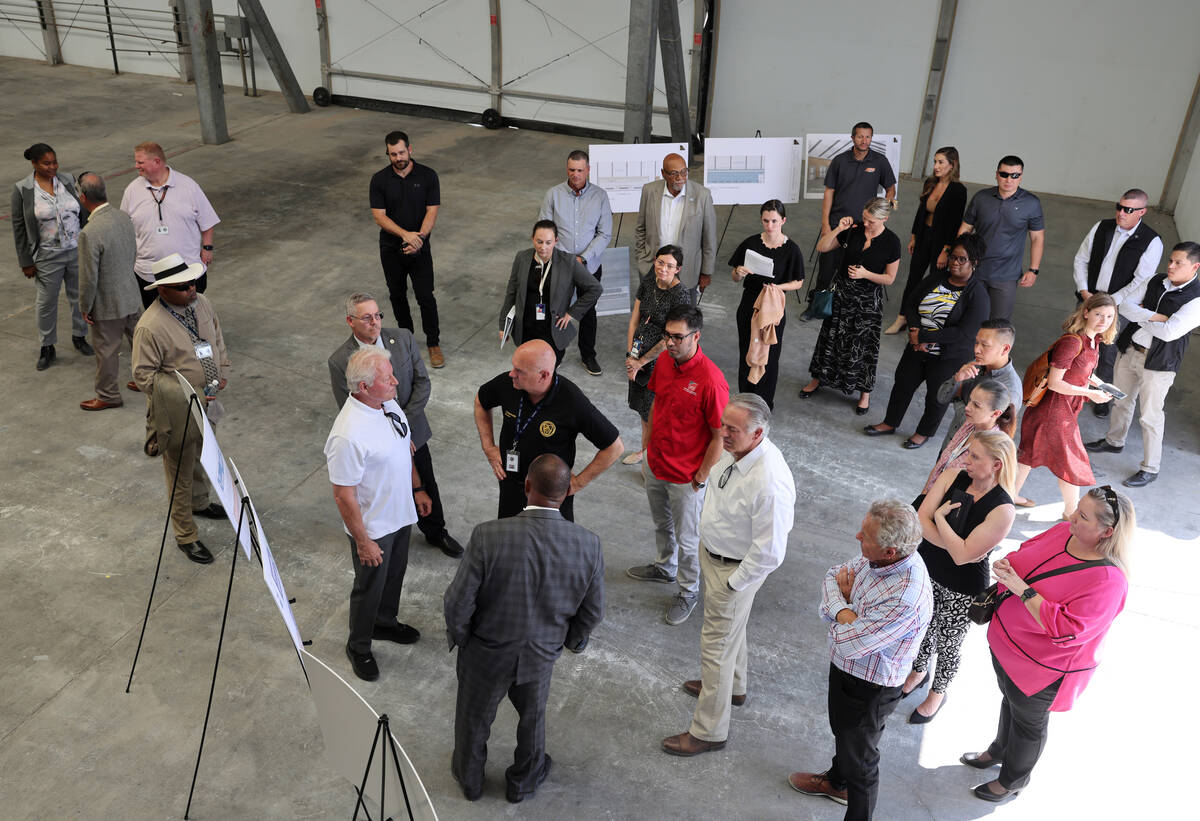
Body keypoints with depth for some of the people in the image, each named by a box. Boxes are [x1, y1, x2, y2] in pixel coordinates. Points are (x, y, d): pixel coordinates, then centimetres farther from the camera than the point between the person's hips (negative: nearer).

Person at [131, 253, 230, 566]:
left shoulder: (201, 303, -3)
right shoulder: (150, 326, -26)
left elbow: (217, 339, 14)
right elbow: (144, 376, -20)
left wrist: (223, 372, 1)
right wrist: (190, 396, -22)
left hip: (207, 403, 7)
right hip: (178, 412, -7)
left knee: (200, 459, 29)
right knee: (181, 474, 6)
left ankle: (199, 503, 53)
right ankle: (186, 536, 20)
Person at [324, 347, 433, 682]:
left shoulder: (389, 403, -9)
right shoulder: (348, 435, -35)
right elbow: (343, 496, -27)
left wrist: (418, 489, 14)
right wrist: (362, 541, -19)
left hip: (401, 513, 7)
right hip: (373, 527, -7)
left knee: (395, 574, 28)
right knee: (370, 587, 16)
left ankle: (385, 622, 54)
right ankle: (358, 647, 41)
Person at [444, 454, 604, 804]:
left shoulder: (488, 536, -32)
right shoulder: (589, 545, -24)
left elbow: (457, 604, -22)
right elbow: (592, 612, -9)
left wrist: (458, 637, -1)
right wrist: (573, 640, 11)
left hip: (486, 653, -1)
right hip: (541, 656, 2)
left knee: (474, 717, 28)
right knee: (532, 716, 31)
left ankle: (469, 778, 55)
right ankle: (523, 781, 55)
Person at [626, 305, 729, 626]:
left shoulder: (711, 380, -28)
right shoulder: (664, 360, -6)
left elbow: (720, 437, -20)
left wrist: (700, 479, -14)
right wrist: (648, 451, 13)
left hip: (686, 476, -7)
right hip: (655, 465, 7)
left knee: (686, 539, 12)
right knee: (661, 524, 28)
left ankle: (689, 591, 34)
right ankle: (665, 567, 53)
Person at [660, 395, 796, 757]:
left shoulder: (769, 483, -37)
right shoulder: (736, 450, -11)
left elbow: (769, 552, -30)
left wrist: (733, 583, -19)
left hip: (736, 569, -9)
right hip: (712, 552, 9)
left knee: (716, 645, 7)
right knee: (731, 628, 30)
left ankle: (709, 731, 26)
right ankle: (732, 685, 57)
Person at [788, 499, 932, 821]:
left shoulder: (905, 599, -40)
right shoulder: (877, 557, -15)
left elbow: (847, 644, -34)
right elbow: (833, 576, -3)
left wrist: (845, 599, -17)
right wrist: (843, 611, -23)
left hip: (868, 688, -9)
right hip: (844, 668, 9)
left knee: (859, 758, 15)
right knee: (841, 729, 33)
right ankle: (837, 782, 61)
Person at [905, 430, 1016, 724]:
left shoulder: (1003, 510, -26)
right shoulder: (953, 477, -12)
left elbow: (962, 554, -28)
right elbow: (921, 520, -16)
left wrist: (939, 517, -22)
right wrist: (957, 546, -25)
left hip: (961, 591, -4)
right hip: (926, 572, 4)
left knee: (947, 646, 17)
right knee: (923, 629, 26)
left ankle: (937, 693, 45)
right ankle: (919, 671, 55)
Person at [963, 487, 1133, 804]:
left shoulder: (1108, 581, -33)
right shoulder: (1064, 531, -12)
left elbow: (1066, 628, -36)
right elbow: (1027, 550, 6)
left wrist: (1022, 589, -37)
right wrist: (1008, 565, -16)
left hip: (1041, 669, -7)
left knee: (1028, 721, 21)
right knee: (1010, 699, 32)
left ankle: (1013, 779, 48)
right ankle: (999, 750, 60)